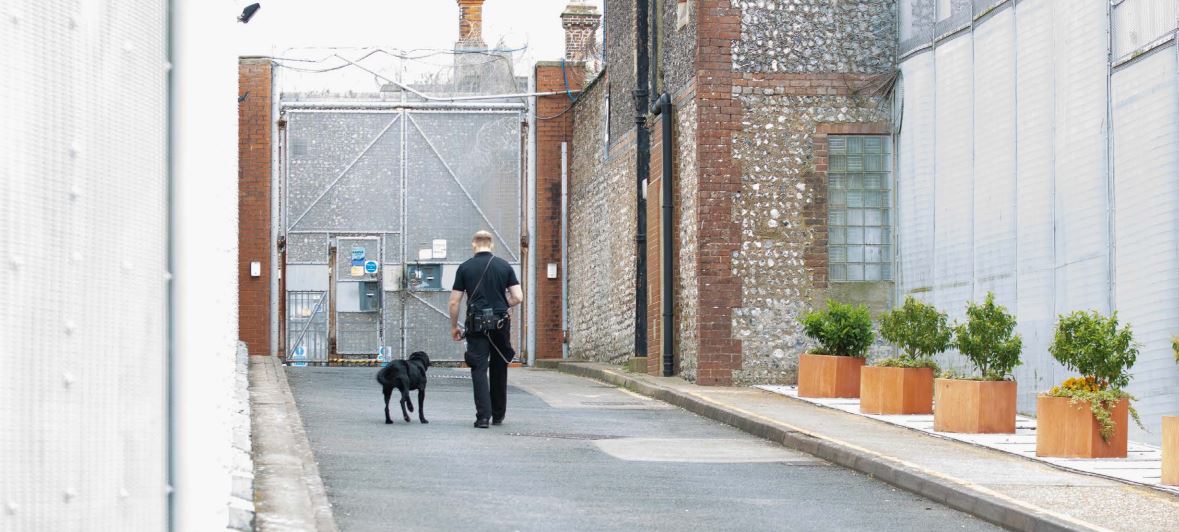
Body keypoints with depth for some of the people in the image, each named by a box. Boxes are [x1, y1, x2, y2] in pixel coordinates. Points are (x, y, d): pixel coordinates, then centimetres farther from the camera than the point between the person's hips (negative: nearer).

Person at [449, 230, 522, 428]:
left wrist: (454, 327, 12)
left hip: (477, 325, -2)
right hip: (501, 323, 2)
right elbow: (517, 297, -1)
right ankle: (498, 415, 23)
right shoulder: (505, 266, 3)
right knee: (499, 369, 15)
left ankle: (483, 416, -11)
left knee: (479, 370, -1)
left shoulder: (465, 268, 0)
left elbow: (454, 302, 0)